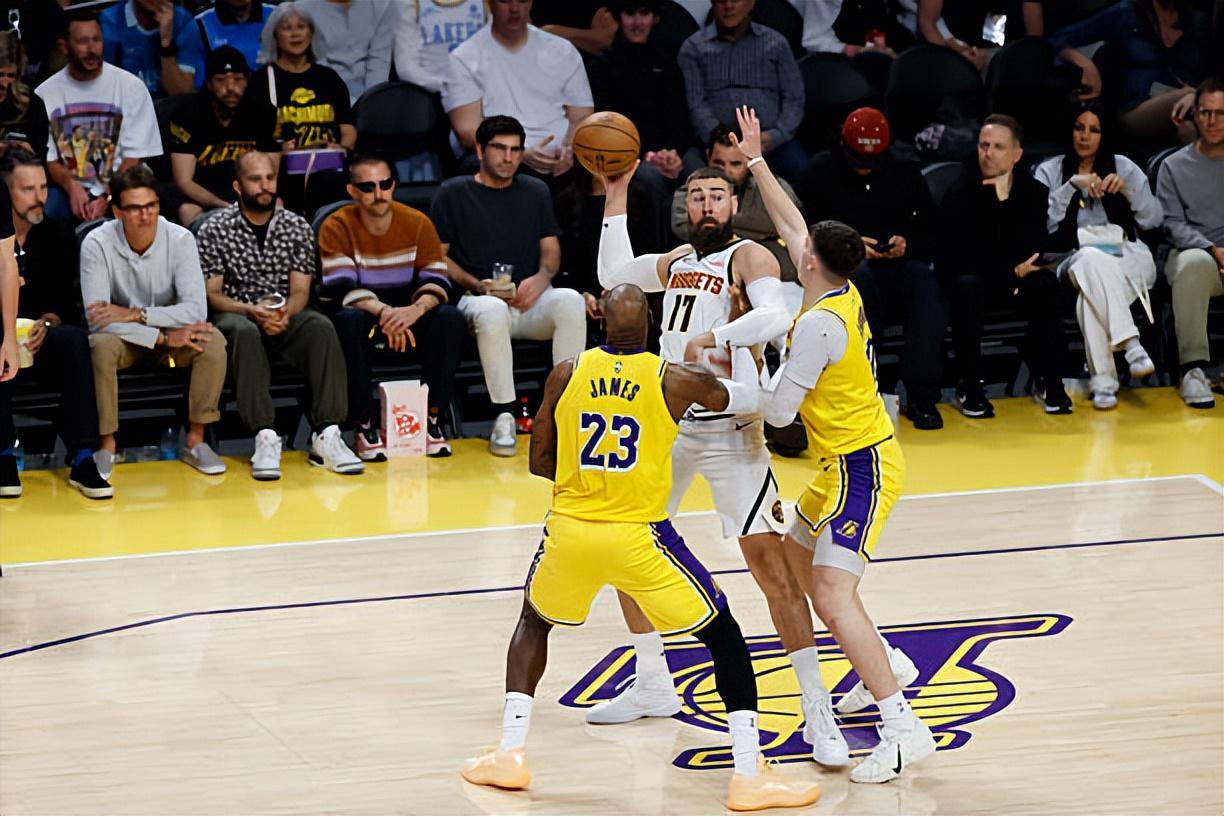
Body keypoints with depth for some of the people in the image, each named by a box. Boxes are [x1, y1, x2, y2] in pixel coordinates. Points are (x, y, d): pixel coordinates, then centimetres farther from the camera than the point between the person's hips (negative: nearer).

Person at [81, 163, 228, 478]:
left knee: (213, 341, -28)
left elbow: (196, 310, -22)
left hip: (171, 335, 2)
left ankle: (195, 440, -14)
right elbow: (97, 319, -25)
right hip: (122, 337, -1)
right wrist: (164, 337, -32)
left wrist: (136, 315, -30)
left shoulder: (180, 239, -13)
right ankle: (107, 444, -19)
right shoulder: (97, 244, -17)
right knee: (101, 347, -35)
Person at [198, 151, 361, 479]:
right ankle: (265, 438, -44)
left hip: (286, 317, 2)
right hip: (236, 315, -2)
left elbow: (300, 291, 4)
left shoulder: (297, 228, 8)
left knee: (321, 327, -31)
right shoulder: (215, 230, 1)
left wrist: (287, 312, -20)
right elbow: (211, 294, -3)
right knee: (244, 331, -39)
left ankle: (326, 436, -37)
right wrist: (251, 310, -21)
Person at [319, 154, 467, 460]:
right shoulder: (337, 227, -8)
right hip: (362, 312, -2)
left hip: (407, 317, 2)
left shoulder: (417, 223, -2)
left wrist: (417, 309, -33)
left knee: (451, 318, -26)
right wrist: (383, 312, -37)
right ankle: (364, 425, -30)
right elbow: (342, 289, -19)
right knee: (350, 320, -37)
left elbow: (437, 282, -9)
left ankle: (433, 419, -19)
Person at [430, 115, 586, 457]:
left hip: (529, 301, 3)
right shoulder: (453, 194, 8)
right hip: (477, 298, -3)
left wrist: (541, 277, -6)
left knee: (570, 301, -31)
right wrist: (476, 284, -11)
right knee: (492, 310, -41)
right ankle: (503, 417, -34)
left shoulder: (535, 192, 19)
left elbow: (551, 249, 18)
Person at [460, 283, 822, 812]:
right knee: (724, 637, 11)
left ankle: (510, 754, 21)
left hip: (570, 530, 2)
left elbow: (540, 462, 10)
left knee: (533, 623, 30)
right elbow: (748, 396, 16)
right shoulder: (674, 381, -4)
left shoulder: (566, 375, 2)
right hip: (638, 539, -2)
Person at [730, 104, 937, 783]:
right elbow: (790, 224, 20)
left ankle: (902, 728, -27)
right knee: (796, 556, 27)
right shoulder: (845, 293, 4)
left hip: (861, 467, -10)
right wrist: (755, 161, 26)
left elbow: (778, 410, -19)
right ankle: (884, 668, 33)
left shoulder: (818, 325, -22)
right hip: (849, 462, 10)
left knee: (832, 593, -19)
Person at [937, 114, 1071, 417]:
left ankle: (1049, 382, -20)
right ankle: (970, 387, -28)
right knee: (969, 287, -37)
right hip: (973, 276, -3)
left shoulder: (1033, 192, -3)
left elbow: (1030, 248, -11)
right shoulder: (960, 194, -11)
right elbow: (960, 257, -13)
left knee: (1048, 285, -28)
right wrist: (1011, 272, -17)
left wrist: (1003, 199, -21)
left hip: (1015, 276, 3)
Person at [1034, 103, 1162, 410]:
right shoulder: (1050, 171, 12)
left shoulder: (1122, 167, 14)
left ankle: (1103, 381, -40)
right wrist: (1073, 185, -13)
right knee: (1093, 258, -40)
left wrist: (1127, 188, -8)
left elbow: (1153, 219, 7)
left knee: (1089, 297, -36)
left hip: (1127, 259, 0)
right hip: (1076, 258, 0)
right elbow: (1043, 223, -4)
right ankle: (1130, 345, -46)